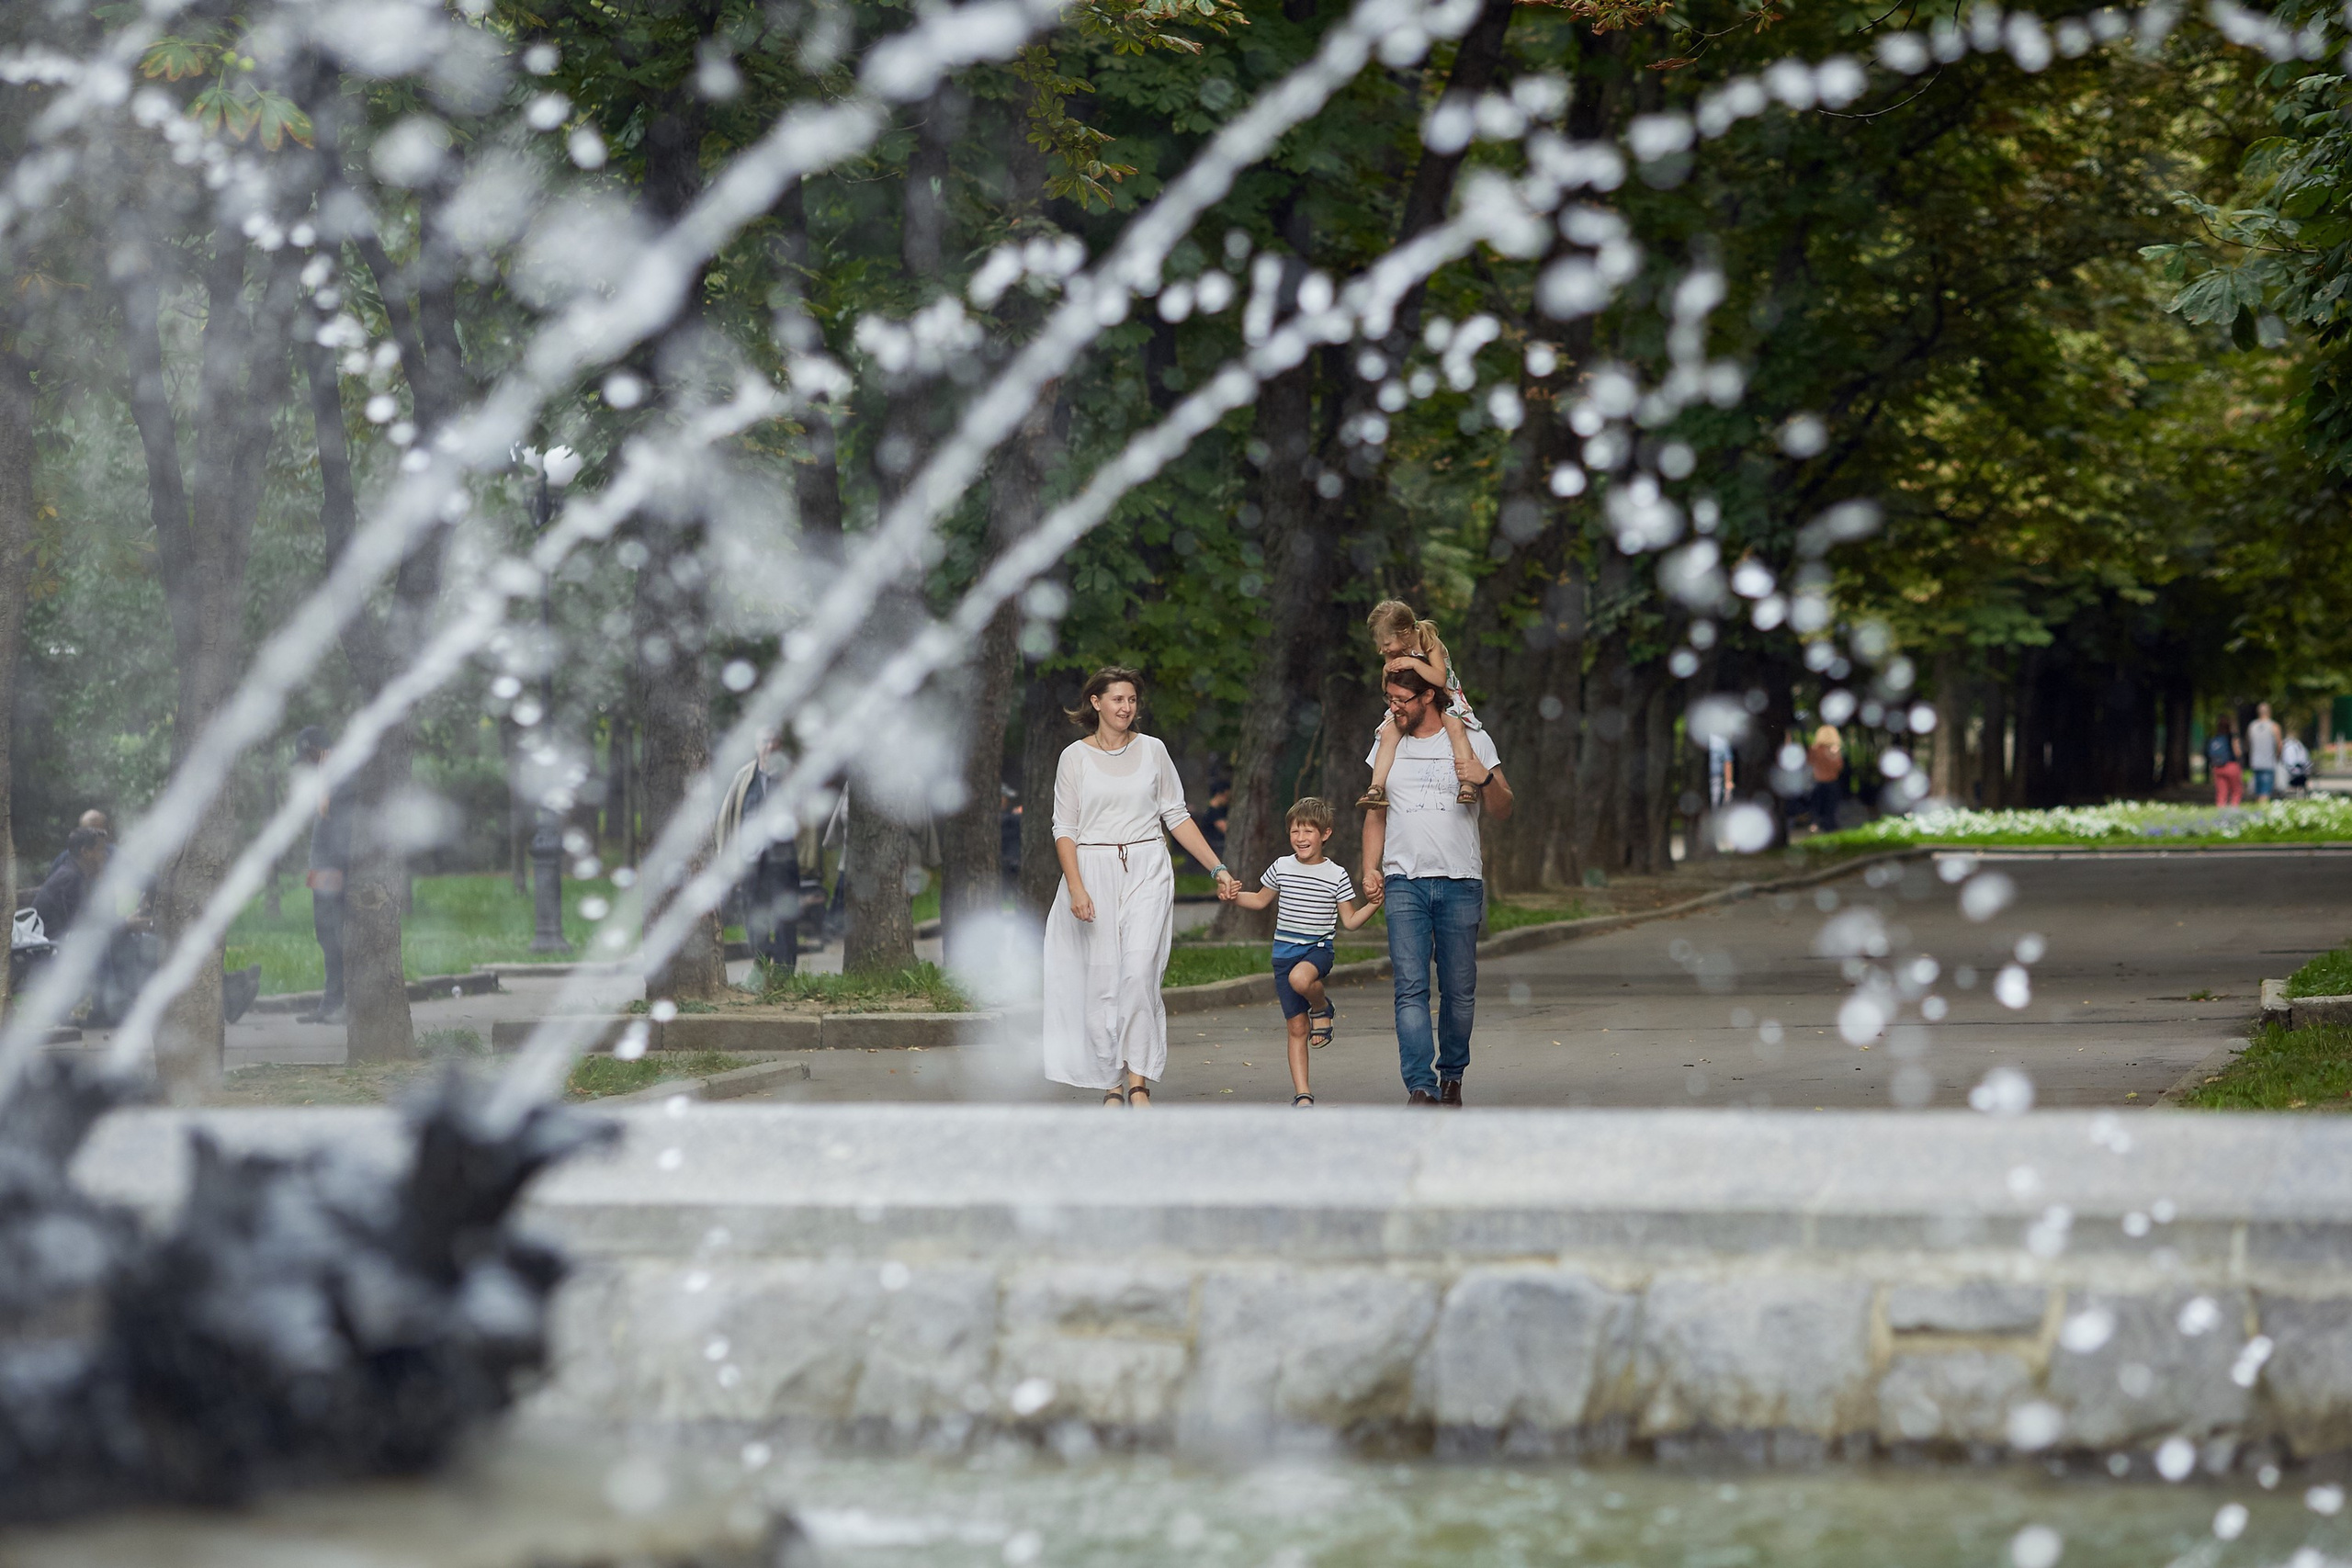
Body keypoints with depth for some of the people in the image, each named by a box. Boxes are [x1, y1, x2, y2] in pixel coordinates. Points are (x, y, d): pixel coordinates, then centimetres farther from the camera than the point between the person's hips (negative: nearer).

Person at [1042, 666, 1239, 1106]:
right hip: (1094, 872, 0)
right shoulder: (1076, 756, 4)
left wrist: (1217, 867, 6)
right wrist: (1076, 888, -10)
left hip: (1147, 871, 0)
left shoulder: (1152, 751, 8)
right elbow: (1064, 829, 2)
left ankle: (1139, 1080, -14)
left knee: (1139, 971, -15)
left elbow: (1176, 816, 12)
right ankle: (1111, 1081, 5)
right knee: (1102, 979, -3)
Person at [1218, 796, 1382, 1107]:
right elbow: (1261, 900, 21)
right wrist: (1234, 897, 3)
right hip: (1285, 950, 3)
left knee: (1301, 978, -39)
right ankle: (1302, 1093, 7)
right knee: (1297, 1028, 1)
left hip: (1319, 947, -3)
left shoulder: (1336, 876, -2)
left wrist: (1372, 905, -14)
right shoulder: (1282, 868, 5)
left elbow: (1351, 921, 2)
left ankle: (1323, 1008, -6)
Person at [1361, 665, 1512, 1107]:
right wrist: (1370, 869, 8)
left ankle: (1452, 1075, 20)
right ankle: (1421, 1087, -16)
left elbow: (1503, 812, 6)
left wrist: (1486, 779, -15)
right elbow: (1376, 814, 21)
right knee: (1411, 988, -11)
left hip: (1461, 883, -1)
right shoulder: (1387, 744, 14)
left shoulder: (1472, 741, 5)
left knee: (1460, 990, 2)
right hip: (1404, 883, 1)